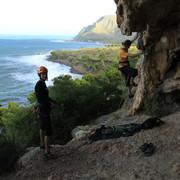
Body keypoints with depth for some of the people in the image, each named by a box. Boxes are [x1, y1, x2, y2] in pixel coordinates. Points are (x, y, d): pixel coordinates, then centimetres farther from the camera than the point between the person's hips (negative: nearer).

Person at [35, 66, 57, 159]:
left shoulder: (43, 83, 8)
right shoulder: (38, 85, -23)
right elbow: (41, 100, -27)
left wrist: (52, 101, 2)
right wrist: (50, 105, -14)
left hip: (45, 109, 11)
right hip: (44, 111, -11)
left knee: (43, 127, 25)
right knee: (49, 131, -8)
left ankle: (42, 144, 43)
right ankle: (47, 151, 0)